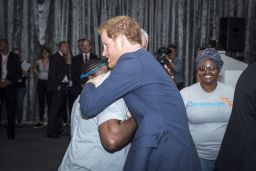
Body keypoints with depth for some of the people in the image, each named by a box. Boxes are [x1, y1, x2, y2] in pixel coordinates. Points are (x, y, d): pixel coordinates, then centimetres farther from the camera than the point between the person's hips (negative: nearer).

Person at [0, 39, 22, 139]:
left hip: (10, 87, 0)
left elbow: (19, 73, 4)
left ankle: (10, 133, 9)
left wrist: (8, 82, -8)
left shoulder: (14, 57, 5)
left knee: (11, 111, 1)